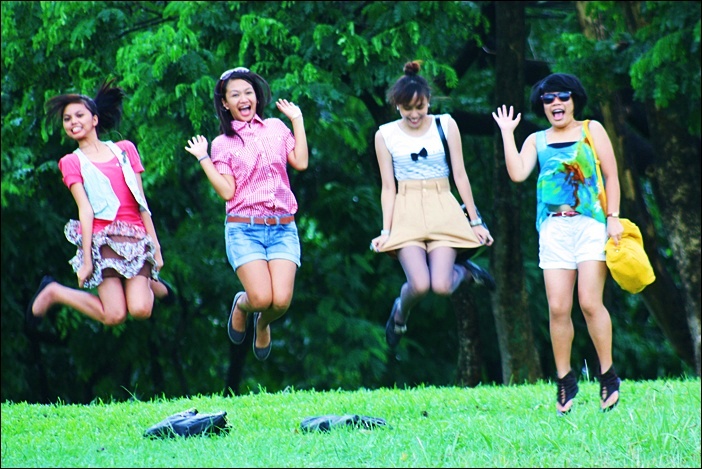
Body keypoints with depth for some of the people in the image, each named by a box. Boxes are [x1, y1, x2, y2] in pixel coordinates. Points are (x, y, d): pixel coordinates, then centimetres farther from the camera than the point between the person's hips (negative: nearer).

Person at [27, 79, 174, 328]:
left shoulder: (125, 149, 15)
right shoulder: (71, 162, 9)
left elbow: (141, 202, 12)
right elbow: (85, 209, -2)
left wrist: (155, 246, 7)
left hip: (136, 239, 2)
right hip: (102, 239, -2)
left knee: (140, 310, -19)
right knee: (114, 315, -16)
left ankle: (152, 284, 17)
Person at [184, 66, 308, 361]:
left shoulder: (276, 128, 13)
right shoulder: (223, 144, 7)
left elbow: (301, 163, 1)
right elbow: (227, 191, -2)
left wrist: (297, 121, 7)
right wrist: (203, 159, -5)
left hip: (283, 228, 2)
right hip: (244, 229, -2)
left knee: (281, 301, -15)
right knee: (261, 298, -19)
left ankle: (263, 324, 21)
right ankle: (242, 305, 19)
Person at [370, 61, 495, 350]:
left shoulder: (445, 125, 3)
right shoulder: (385, 135, 3)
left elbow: (460, 175, 6)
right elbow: (388, 187, 4)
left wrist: (475, 222, 7)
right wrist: (386, 231, -3)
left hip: (442, 210, 0)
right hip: (406, 214, 0)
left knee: (441, 286, -17)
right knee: (419, 285, -21)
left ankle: (464, 271, 20)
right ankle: (400, 313, 15)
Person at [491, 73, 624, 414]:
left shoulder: (591, 130, 10)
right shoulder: (537, 141, 16)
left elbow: (611, 175, 6)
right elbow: (517, 173, 0)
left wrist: (613, 217, -3)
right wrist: (507, 133, 3)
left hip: (590, 223, -3)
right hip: (553, 228, 3)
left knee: (590, 302, -13)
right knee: (558, 308, -4)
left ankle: (608, 376, -2)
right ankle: (565, 381, 4)